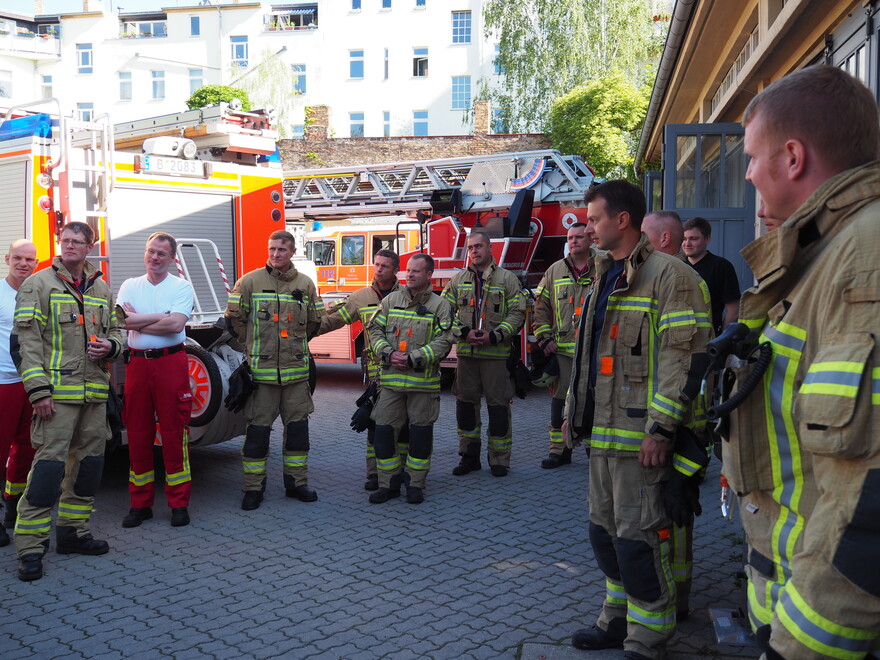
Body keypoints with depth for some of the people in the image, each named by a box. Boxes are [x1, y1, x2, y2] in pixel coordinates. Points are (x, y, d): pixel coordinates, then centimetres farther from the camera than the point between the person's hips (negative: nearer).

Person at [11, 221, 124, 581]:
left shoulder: (102, 289, 15)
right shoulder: (38, 284, -2)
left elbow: (115, 331, 23)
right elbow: (26, 341, -7)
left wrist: (110, 346, -2)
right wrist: (38, 390, -15)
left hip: (95, 391, 6)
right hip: (57, 392, -6)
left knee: (89, 461, 10)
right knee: (50, 463, -10)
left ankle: (72, 531, 24)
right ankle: (30, 546, -3)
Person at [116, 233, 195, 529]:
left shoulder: (181, 287, 3)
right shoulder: (130, 286, 12)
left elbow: (176, 324, -13)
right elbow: (124, 320, -6)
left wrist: (138, 321, -7)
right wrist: (163, 316, -9)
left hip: (171, 363, -3)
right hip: (137, 363, 3)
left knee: (174, 432, -2)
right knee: (138, 433, 6)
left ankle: (179, 503, 7)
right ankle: (140, 504, 15)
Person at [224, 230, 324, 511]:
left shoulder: (305, 284, 7)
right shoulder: (250, 281, -3)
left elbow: (314, 321, 19)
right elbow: (234, 318, 3)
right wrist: (254, 346, 7)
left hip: (296, 369, 3)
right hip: (262, 370, -3)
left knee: (298, 427, 9)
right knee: (257, 429, 2)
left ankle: (296, 482, 22)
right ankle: (253, 488, 12)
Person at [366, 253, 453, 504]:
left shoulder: (440, 306, 2)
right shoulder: (391, 300, 10)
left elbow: (442, 342, -7)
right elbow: (375, 331, 8)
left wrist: (413, 358, -15)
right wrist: (388, 353, -10)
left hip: (423, 380, -2)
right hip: (391, 379, 2)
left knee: (420, 433, 5)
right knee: (384, 429, 2)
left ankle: (415, 484, 19)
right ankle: (389, 483, 15)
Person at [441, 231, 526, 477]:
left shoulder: (507, 278, 2)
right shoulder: (458, 279, 10)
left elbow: (517, 313, -3)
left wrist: (494, 336, -14)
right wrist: (464, 332, -9)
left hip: (496, 353, -3)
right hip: (466, 353, 3)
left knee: (498, 404, 0)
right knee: (465, 402, 8)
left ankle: (499, 460, 10)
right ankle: (469, 456, 20)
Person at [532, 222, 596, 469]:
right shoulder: (555, 271, 10)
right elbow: (541, 307, 11)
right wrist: (544, 338, 2)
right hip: (562, 349, 2)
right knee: (560, 400, 4)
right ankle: (559, 450, 13)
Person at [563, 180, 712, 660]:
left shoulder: (668, 274, -11)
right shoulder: (607, 277, 17)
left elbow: (685, 358, -17)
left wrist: (660, 429, -20)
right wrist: (574, 413, 22)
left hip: (639, 435, -9)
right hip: (603, 431, 9)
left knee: (639, 539, -2)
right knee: (605, 531, 16)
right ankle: (618, 621, 31)